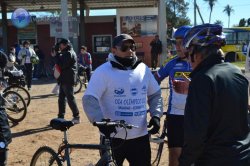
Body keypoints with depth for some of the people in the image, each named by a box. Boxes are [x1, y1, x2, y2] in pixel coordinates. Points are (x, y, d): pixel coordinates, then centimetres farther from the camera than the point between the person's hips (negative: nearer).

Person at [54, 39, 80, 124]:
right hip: (64, 79, 10)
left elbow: (61, 65, -21)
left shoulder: (69, 53, -14)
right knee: (61, 98, 12)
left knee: (70, 98, -6)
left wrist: (56, 55, -11)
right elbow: (62, 63, 19)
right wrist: (57, 55, 6)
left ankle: (76, 117, 0)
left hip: (68, 80, -10)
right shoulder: (66, 53, 19)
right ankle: (61, 117, 17)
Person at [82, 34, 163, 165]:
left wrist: (156, 115, 0)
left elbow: (155, 95, 15)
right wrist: (100, 121, -32)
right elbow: (89, 99, -18)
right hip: (113, 137, -4)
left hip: (140, 136, 4)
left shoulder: (143, 69, 5)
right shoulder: (103, 71, -10)